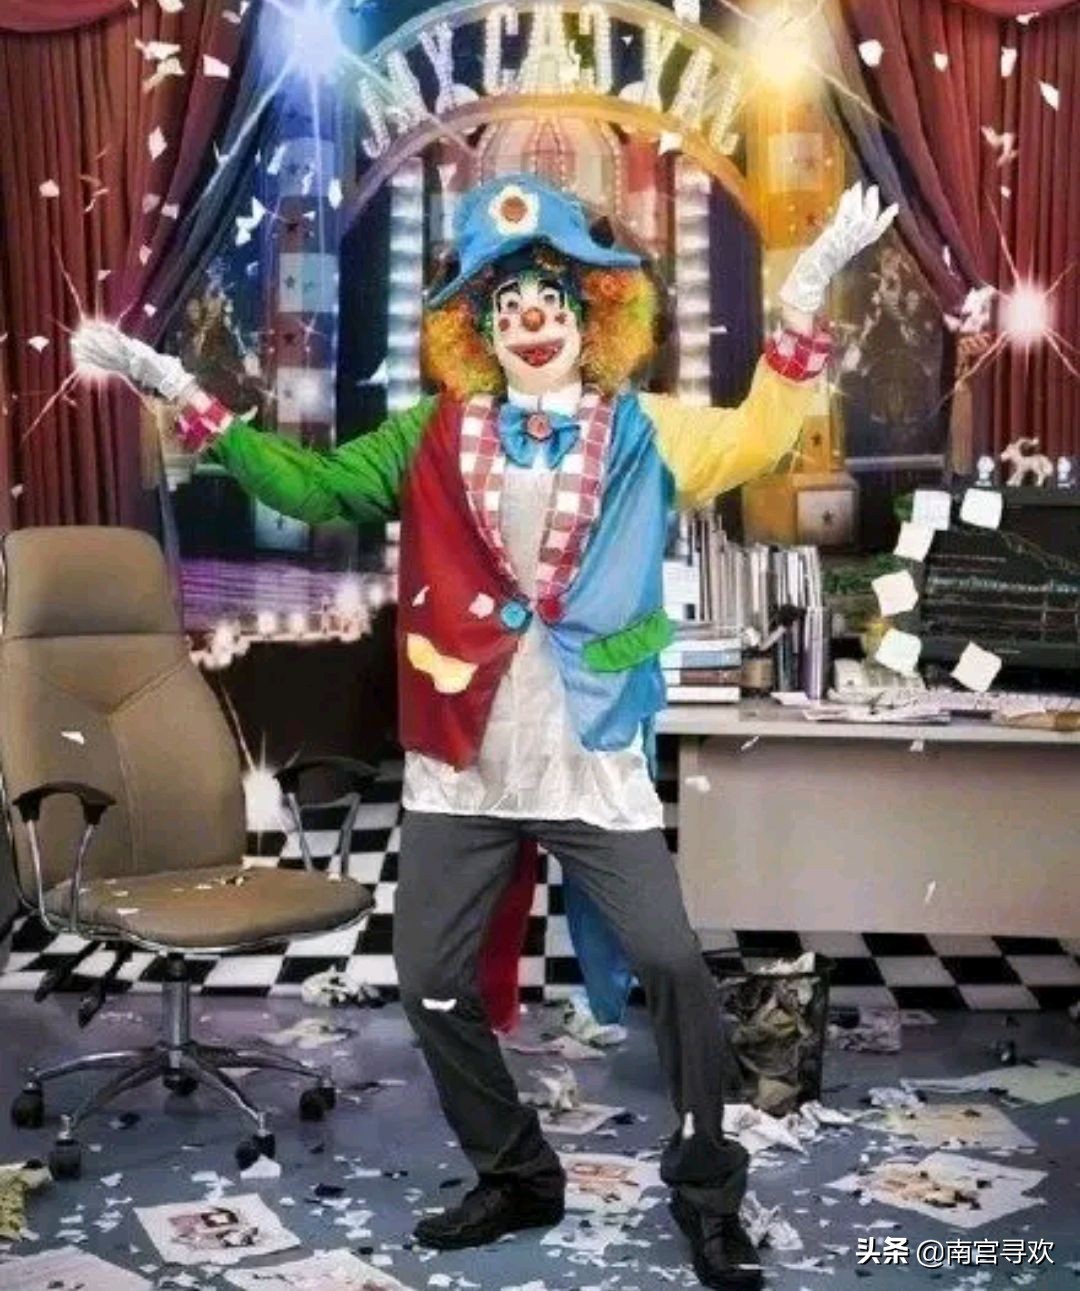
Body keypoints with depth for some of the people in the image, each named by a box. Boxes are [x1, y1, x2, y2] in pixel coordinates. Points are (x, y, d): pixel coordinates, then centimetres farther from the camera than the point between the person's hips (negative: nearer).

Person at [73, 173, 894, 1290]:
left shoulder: (642, 431, 3)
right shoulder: (436, 436, 7)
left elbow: (757, 437, -8)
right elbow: (313, 486, 6)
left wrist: (807, 290, -18)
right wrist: (181, 395, 0)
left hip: (594, 763, -2)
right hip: (459, 768, 3)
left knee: (672, 964, -3)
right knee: (430, 983, 10)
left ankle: (706, 1194, 18)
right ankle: (517, 1179, 30)